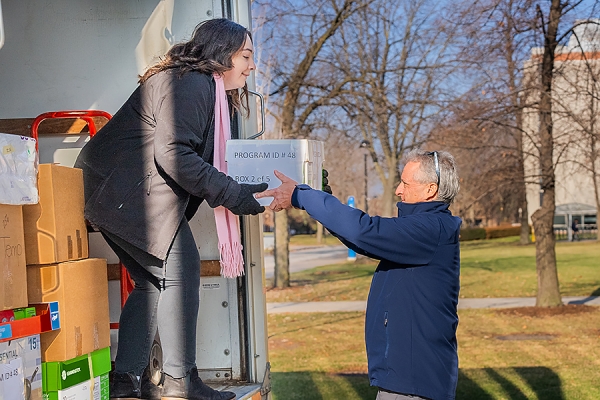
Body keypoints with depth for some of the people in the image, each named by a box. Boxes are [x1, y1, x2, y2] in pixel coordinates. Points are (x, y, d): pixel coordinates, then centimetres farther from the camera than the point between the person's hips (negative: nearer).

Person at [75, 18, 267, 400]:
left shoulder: (201, 87, 19)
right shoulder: (190, 84, -15)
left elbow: (192, 157, 17)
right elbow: (172, 154, -24)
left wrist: (236, 192, 6)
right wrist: (232, 195, -21)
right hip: (128, 194, -11)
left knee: (154, 281, 13)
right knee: (180, 270, -8)